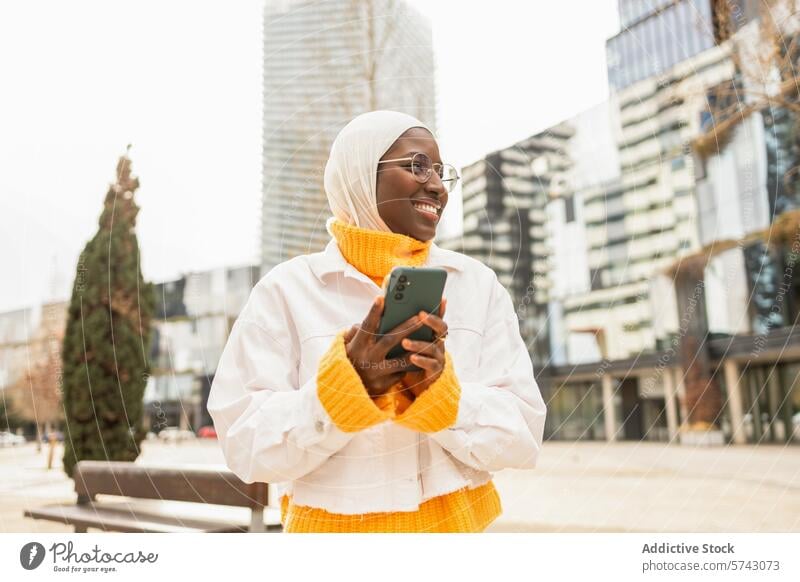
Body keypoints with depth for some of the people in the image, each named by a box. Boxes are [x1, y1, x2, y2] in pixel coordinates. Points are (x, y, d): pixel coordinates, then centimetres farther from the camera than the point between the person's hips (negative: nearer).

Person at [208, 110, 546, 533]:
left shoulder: (478, 284, -4)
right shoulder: (288, 290, -10)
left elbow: (521, 439, -8)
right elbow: (246, 447, -13)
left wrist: (442, 390, -24)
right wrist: (344, 386, -27)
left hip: (454, 521, 2)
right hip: (330, 524, -2)